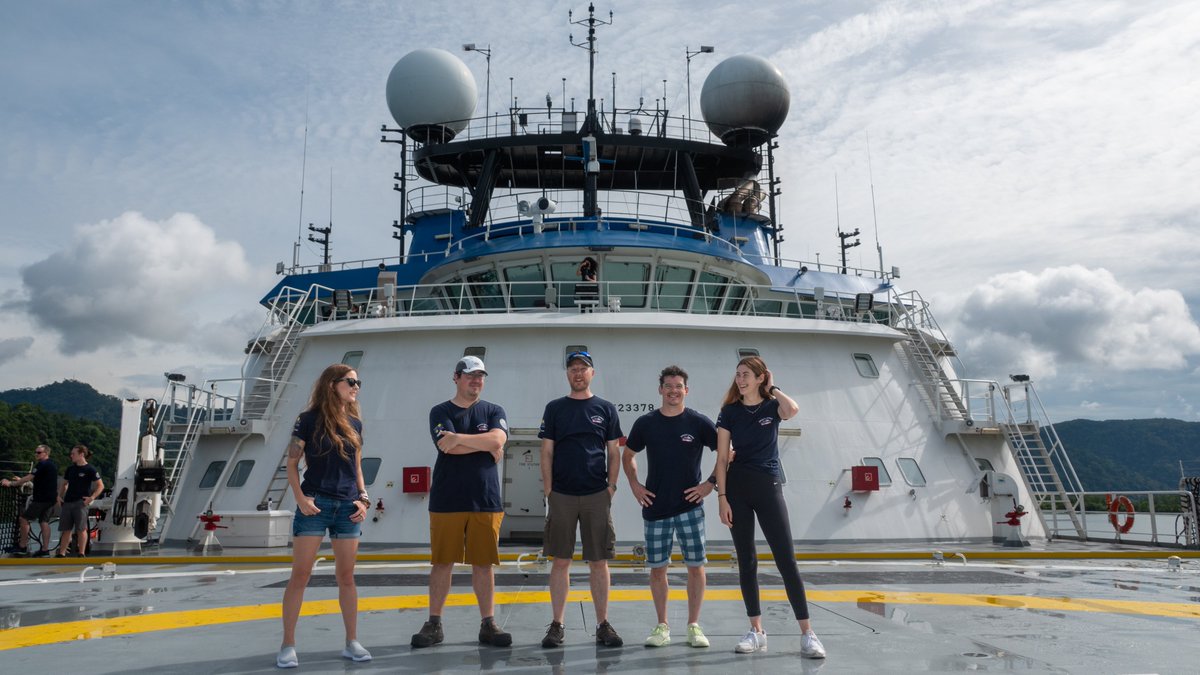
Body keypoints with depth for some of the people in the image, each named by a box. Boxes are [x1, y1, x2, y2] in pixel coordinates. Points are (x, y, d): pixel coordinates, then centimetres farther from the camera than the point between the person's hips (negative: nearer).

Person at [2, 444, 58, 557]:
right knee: (44, 522, 7)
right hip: (51, 499, 9)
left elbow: (29, 478, -18)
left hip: (41, 499, -9)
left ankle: (22, 547, 4)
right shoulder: (52, 465, 18)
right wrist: (20, 480, 26)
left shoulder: (42, 464, -12)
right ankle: (45, 549, 3)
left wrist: (11, 483, -12)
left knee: (24, 519, 0)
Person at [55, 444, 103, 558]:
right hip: (67, 502, 6)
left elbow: (100, 486, -6)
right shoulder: (70, 469, 13)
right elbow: (64, 484, 23)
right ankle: (61, 554, 14)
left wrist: (92, 497, -17)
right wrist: (59, 496, 8)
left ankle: (81, 554, 3)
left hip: (80, 503, -6)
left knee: (81, 529, -4)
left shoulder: (90, 469, -5)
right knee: (66, 530, 8)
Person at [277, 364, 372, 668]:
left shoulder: (355, 424, 10)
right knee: (300, 575, -2)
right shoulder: (309, 419, -4)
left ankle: (352, 642, 16)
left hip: (347, 507, 4)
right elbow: (292, 464, -3)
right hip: (315, 505, -4)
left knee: (346, 577, 8)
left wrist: (364, 498, 4)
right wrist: (300, 497, -14)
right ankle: (288, 645, 8)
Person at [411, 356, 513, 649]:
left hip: (486, 501, 2)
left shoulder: (493, 411, 10)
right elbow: (447, 447, -13)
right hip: (447, 501, -1)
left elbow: (498, 439, -11)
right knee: (442, 562, 4)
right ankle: (434, 624, 15)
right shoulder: (441, 412, 4)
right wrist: (486, 445, -7)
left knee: (483, 562, 5)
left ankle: (488, 624, 13)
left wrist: (459, 438, -11)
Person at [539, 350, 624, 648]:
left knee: (599, 562, 3)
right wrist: (548, 490, -3)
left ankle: (603, 624, 12)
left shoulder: (605, 409, 8)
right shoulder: (554, 408, 8)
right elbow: (547, 452, 5)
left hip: (597, 495, 0)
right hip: (562, 495, 0)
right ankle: (557, 625, 12)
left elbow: (614, 453, 8)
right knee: (560, 561, 4)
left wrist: (611, 486, -2)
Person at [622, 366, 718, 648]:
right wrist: (634, 485, 5)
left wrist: (711, 483, -5)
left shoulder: (699, 422, -3)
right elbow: (628, 455, 16)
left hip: (689, 506, -2)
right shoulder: (645, 423, 3)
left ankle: (694, 626, 13)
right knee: (657, 567, 5)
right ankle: (662, 626, 17)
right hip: (655, 508, 2)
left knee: (695, 566, 0)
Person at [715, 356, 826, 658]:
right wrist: (722, 497, -6)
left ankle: (808, 634, -1)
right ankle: (757, 631, 14)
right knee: (746, 561, 5)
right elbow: (722, 458, 2)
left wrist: (772, 387, -7)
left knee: (786, 560, -5)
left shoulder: (772, 407, 2)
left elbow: (792, 410, -24)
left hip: (768, 487, -2)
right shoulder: (730, 412, 4)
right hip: (737, 488, 2)